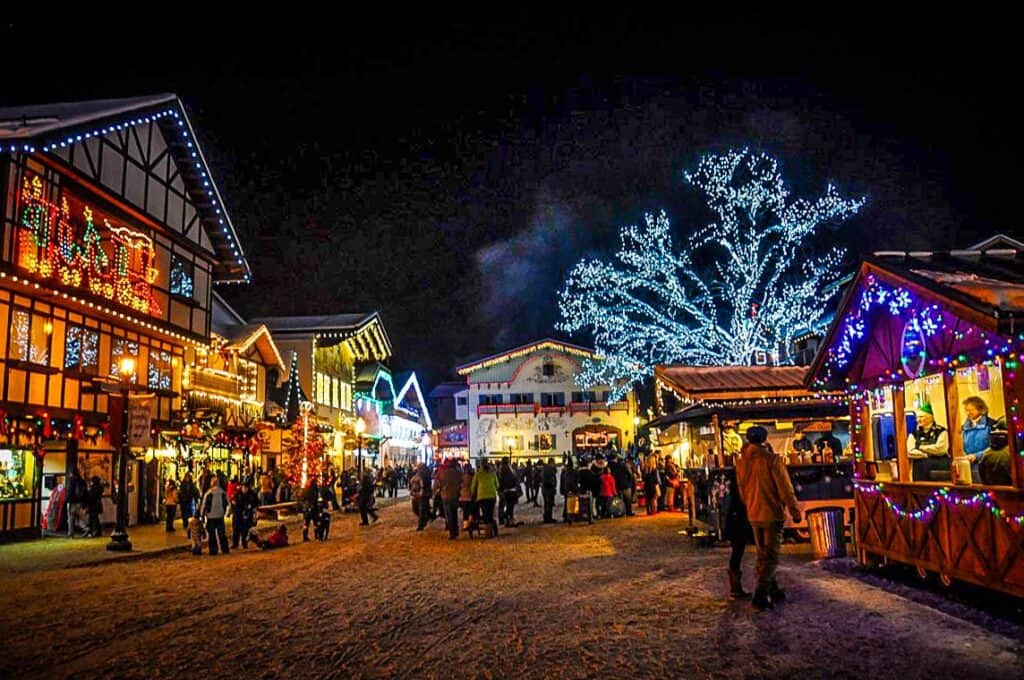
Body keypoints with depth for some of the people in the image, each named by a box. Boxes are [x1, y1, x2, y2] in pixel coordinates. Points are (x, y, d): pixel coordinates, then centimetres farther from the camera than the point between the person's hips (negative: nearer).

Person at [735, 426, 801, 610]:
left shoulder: (741, 462, 3)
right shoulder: (772, 459, -15)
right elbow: (785, 488, -14)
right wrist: (795, 511, -4)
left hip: (753, 515, 6)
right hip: (772, 513, -6)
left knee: (763, 555, 17)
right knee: (771, 556, -1)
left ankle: (773, 591, 27)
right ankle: (760, 595, -7)